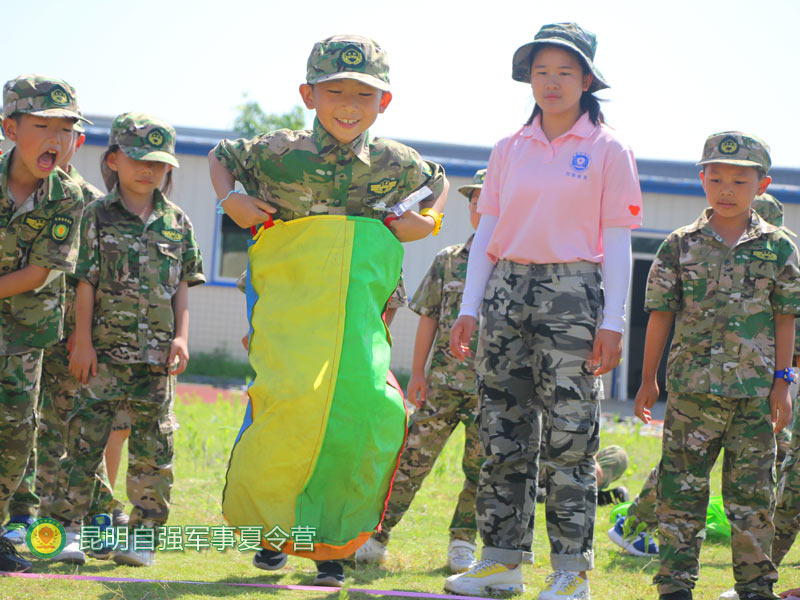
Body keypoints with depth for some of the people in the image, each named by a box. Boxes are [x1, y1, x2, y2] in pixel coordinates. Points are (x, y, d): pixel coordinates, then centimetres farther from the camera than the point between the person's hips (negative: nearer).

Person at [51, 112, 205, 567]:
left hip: (157, 357, 2)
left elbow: (182, 287, 12)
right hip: (106, 350, -2)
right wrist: (83, 341, -5)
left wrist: (181, 337, 0)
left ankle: (144, 534, 10)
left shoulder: (177, 224, 10)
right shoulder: (99, 216, 3)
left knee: (153, 447, 3)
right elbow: (86, 283, 0)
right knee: (86, 438, -5)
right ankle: (69, 528, 2)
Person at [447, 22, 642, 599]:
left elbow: (617, 243, -2)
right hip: (508, 290, 4)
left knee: (569, 437, -5)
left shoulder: (609, 151, 1)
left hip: (573, 292, -4)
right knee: (503, 433, 4)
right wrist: (470, 308, 5)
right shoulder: (510, 150, 12)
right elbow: (488, 232, 13)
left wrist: (612, 322, -8)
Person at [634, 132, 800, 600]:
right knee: (682, 487, 1)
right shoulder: (681, 245, 4)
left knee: (752, 491, 4)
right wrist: (648, 380, 7)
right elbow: (661, 315, 7)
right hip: (692, 386, 0)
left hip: (755, 390, 0)